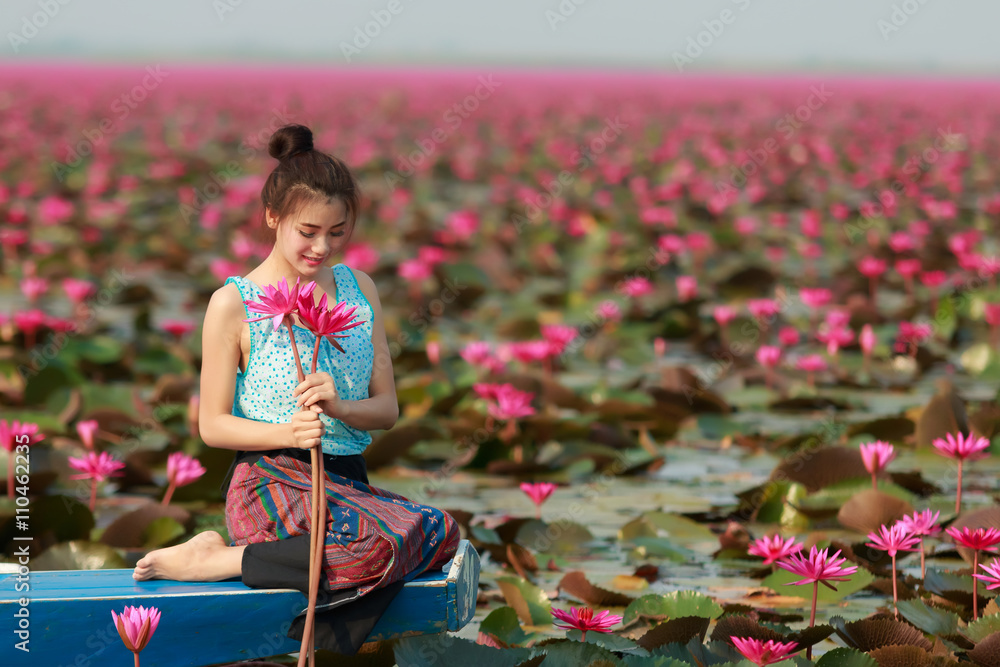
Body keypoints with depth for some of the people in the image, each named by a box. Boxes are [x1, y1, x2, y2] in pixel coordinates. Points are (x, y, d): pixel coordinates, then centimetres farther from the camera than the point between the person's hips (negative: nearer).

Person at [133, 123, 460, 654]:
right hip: (270, 482, -7)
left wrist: (339, 407, -13)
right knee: (390, 544, -33)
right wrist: (286, 433, -19)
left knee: (442, 533, -22)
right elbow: (213, 425, -1)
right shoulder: (234, 304, -2)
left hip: (346, 480, 7)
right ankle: (214, 558, -16)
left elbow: (387, 407, 11)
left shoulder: (358, 290, 13)